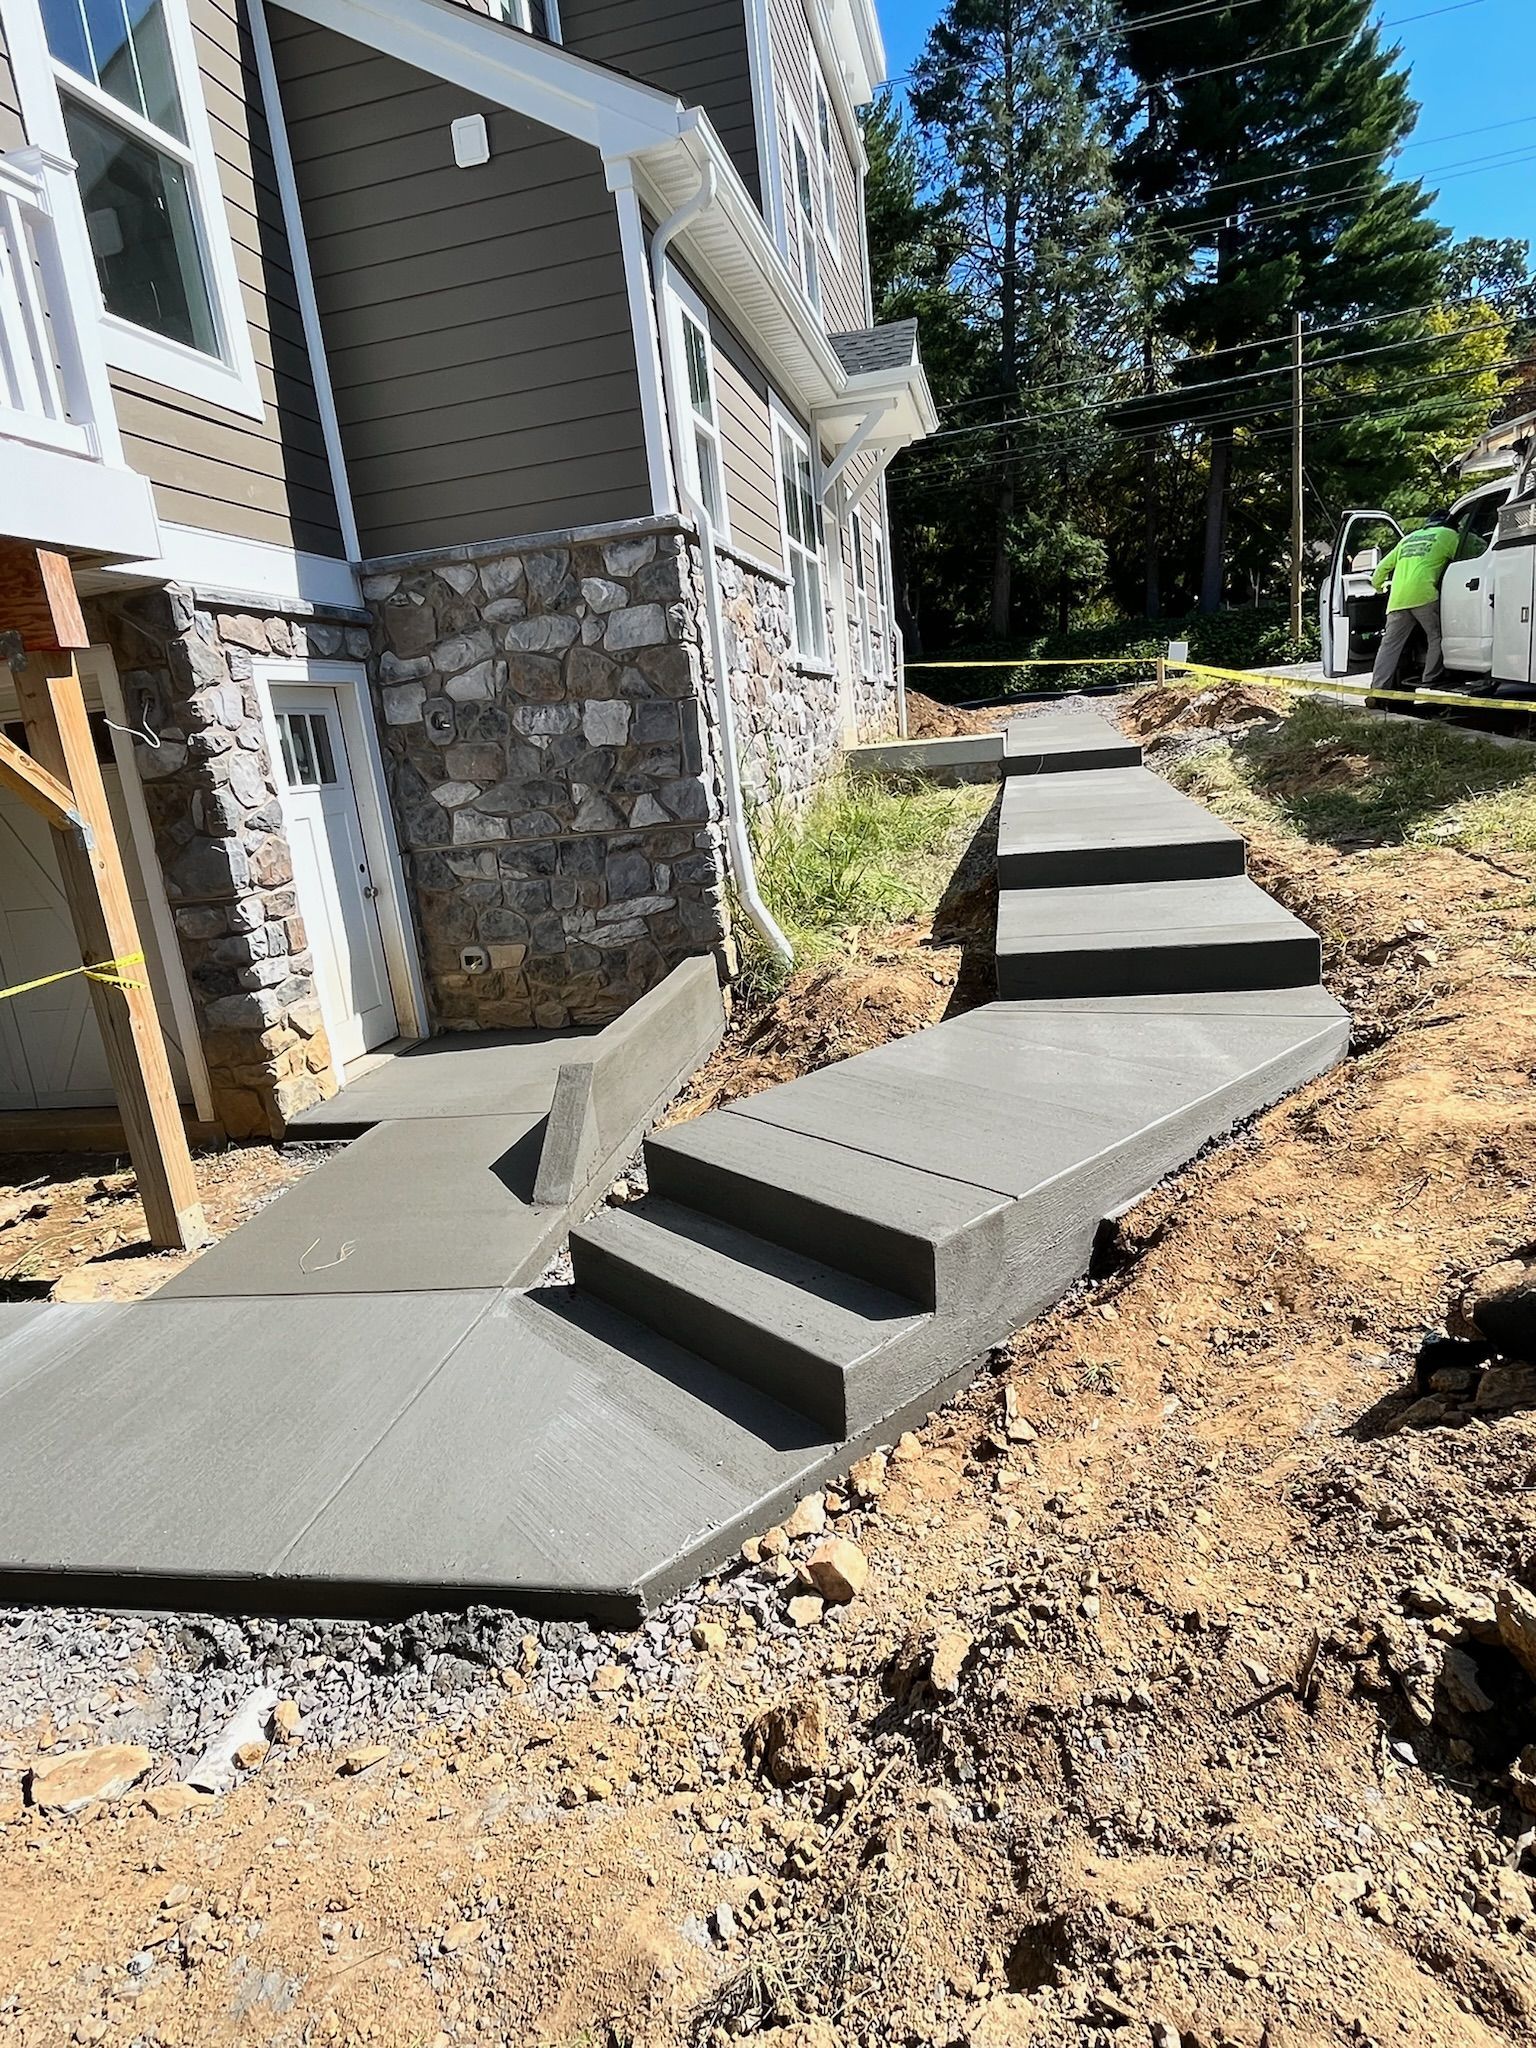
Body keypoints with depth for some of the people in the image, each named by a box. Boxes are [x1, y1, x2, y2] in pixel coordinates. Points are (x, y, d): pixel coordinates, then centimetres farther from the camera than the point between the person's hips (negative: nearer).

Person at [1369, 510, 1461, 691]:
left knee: (1390, 643, 4)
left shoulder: (1408, 538, 29)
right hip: (1424, 594, -5)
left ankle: (1377, 688, -4)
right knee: (1436, 637, 5)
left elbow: (1384, 565, 32)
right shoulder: (1447, 534, 14)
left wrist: (1376, 584, 48)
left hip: (1397, 598, 5)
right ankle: (1431, 683, 0)